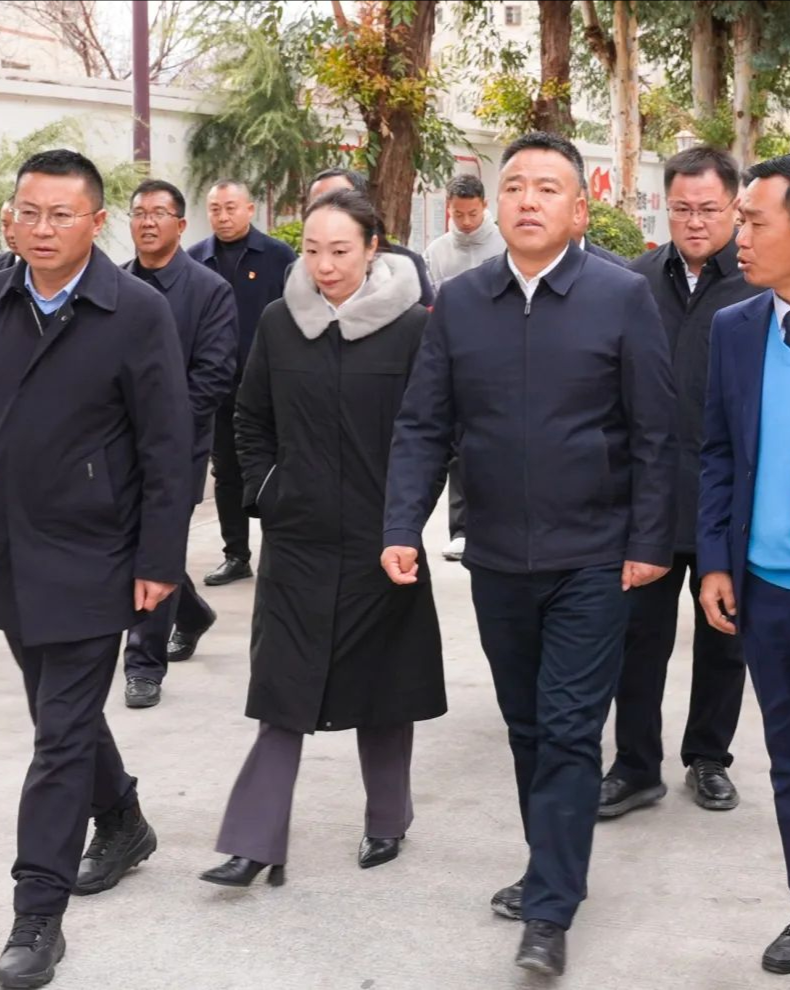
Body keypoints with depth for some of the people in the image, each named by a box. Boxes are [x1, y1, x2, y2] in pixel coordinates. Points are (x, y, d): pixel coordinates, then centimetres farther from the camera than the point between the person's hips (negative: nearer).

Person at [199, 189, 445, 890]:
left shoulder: (411, 326, -8)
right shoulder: (280, 322, 3)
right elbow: (251, 420, 13)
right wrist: (265, 491, 5)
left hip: (381, 542, -2)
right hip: (297, 538, 2)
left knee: (381, 686, 10)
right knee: (285, 689, 3)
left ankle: (387, 821, 27)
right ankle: (255, 842, 6)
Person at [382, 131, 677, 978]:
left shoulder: (623, 297, -7)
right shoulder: (458, 302, 1)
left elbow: (653, 433, -6)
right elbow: (422, 425, 1)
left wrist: (648, 543, -9)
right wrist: (401, 528, -8)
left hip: (591, 559, -3)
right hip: (496, 559, 4)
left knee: (568, 733, -2)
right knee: (527, 727, 16)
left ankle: (550, 913, 6)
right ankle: (554, 867, 33)